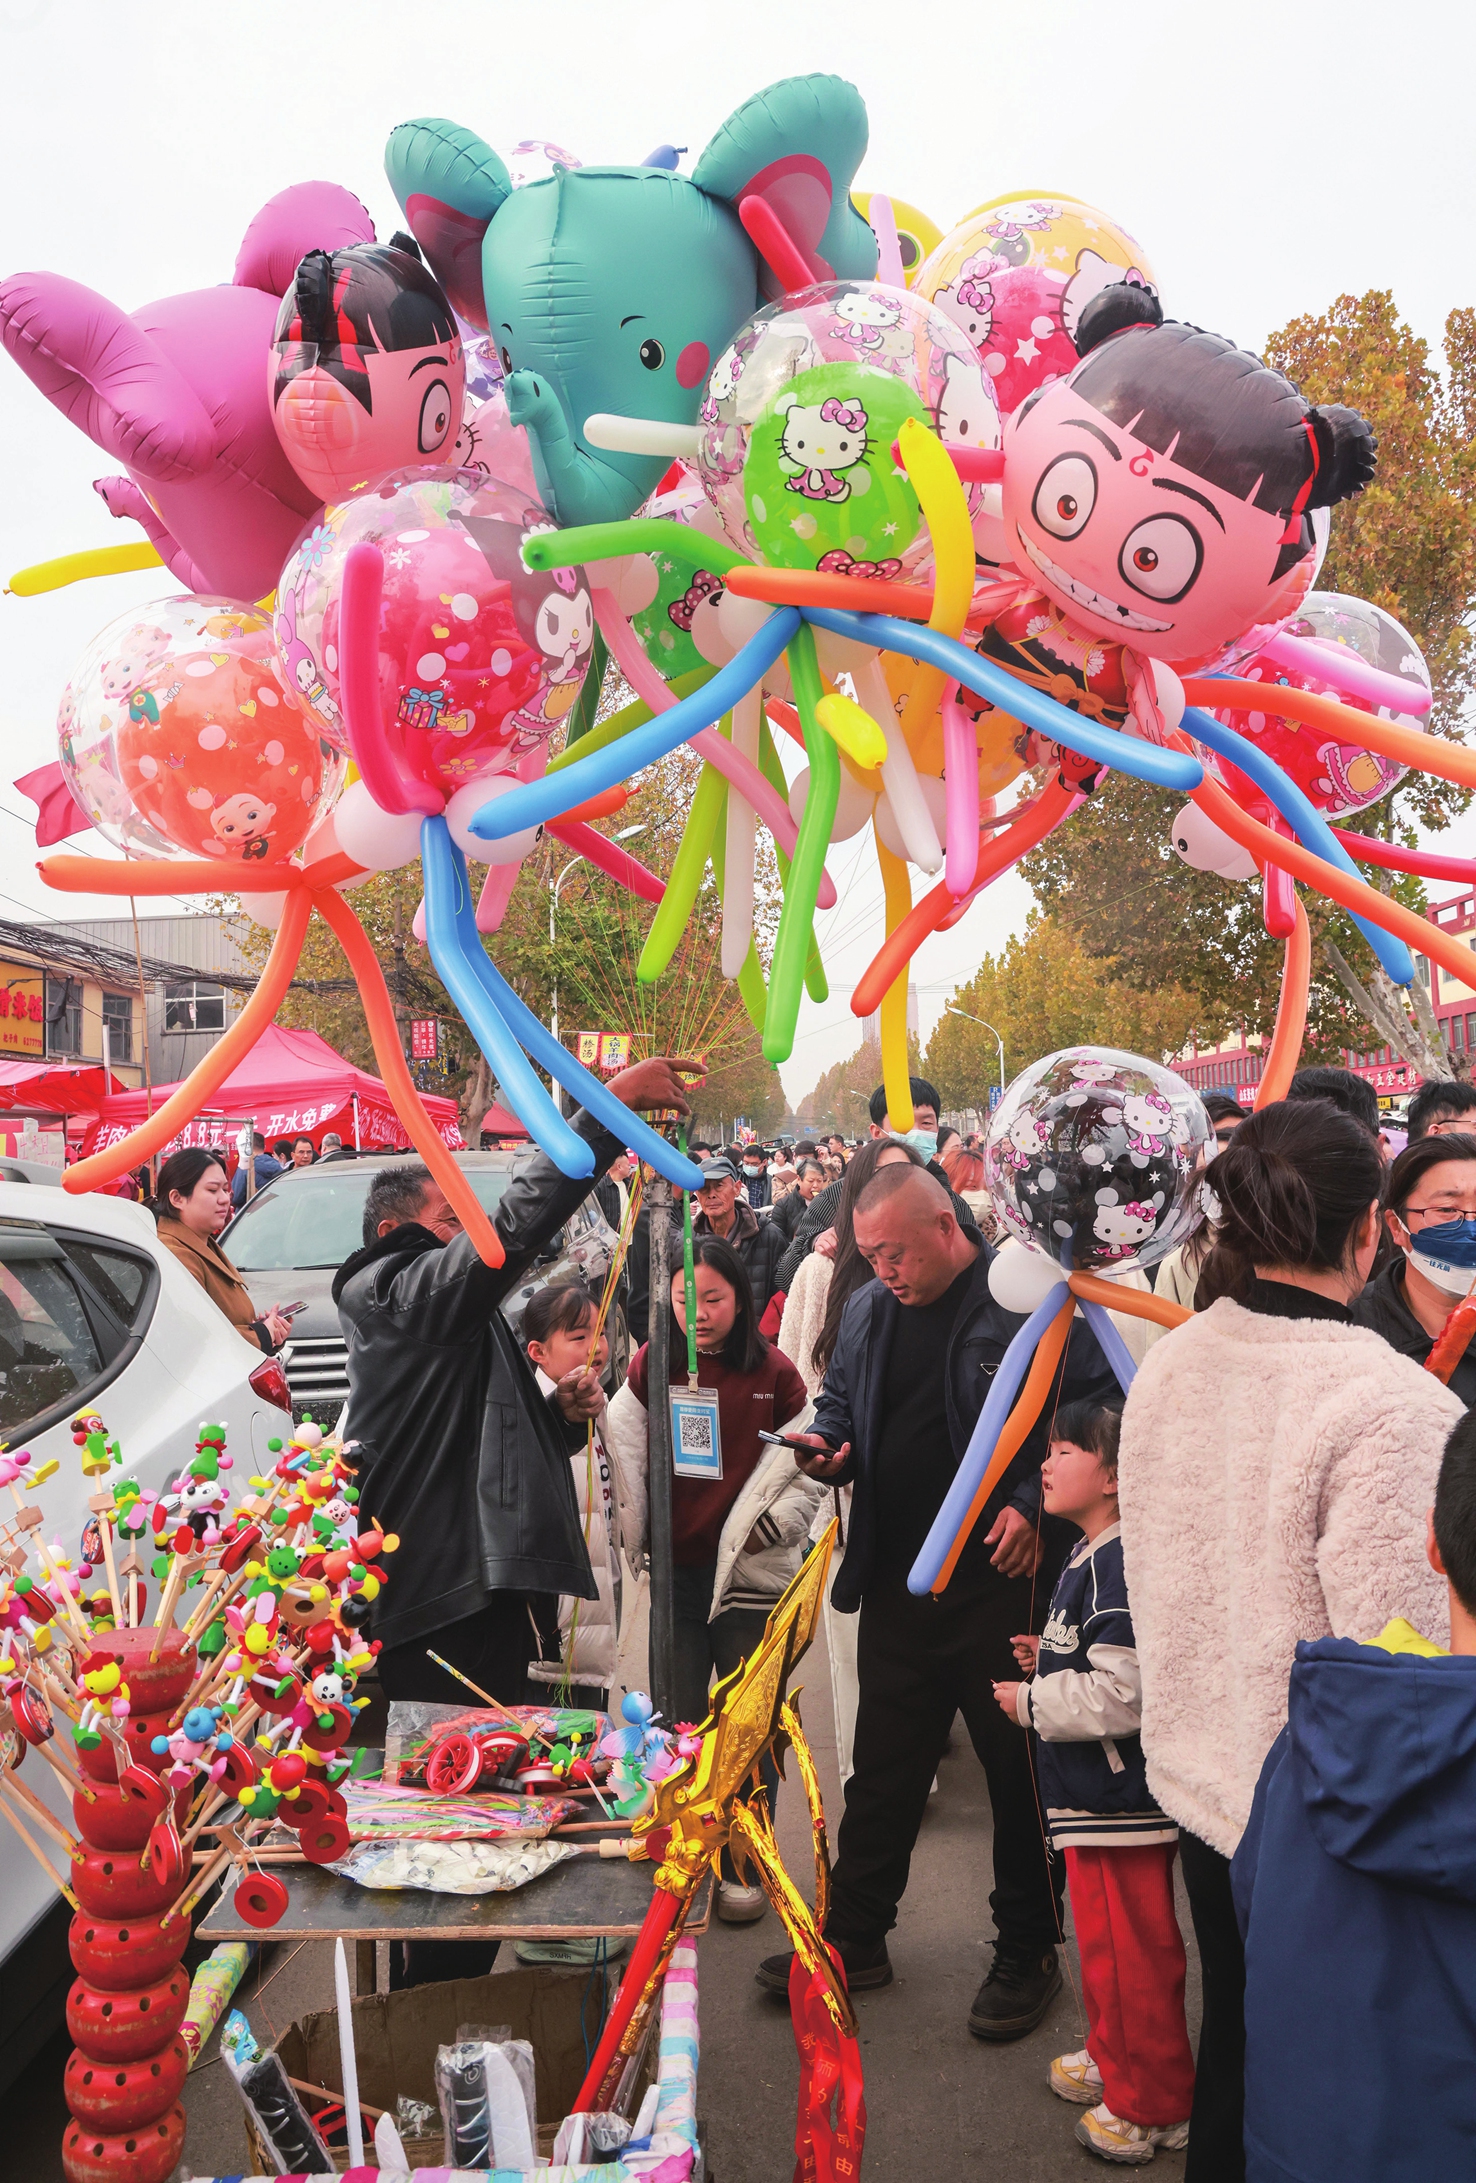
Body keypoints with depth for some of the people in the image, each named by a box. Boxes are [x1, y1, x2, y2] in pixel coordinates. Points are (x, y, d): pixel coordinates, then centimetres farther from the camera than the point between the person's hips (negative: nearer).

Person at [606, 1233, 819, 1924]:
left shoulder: (773, 1372, -3)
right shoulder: (652, 1366, 1)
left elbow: (811, 1467, 2)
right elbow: (624, 1458, 6)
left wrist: (772, 1525, -9)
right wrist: (635, 1535, -2)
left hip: (749, 1571, -1)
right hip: (671, 1569, 1)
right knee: (677, 1719, 9)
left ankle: (742, 1867, 22)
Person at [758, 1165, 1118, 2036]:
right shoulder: (870, 1309, 9)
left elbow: (1103, 1412, -13)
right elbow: (840, 1401, 22)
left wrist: (1038, 1506, -18)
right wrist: (829, 1447, 0)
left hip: (1001, 1576, -6)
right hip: (898, 1579, 6)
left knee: (1019, 1767, 9)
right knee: (883, 1765, 16)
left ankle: (1029, 1953, 27)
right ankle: (854, 1938, 32)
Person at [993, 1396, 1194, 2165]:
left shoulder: (1121, 1565, -25)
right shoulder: (1090, 1558, 10)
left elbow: (1119, 1695, -28)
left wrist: (1032, 1703, -16)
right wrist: (1048, 1661, 10)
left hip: (1120, 1802, -10)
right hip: (1092, 1794, 11)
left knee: (1131, 1952, 4)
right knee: (1104, 1939, 24)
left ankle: (1154, 2106, 20)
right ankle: (1113, 2059, 41)